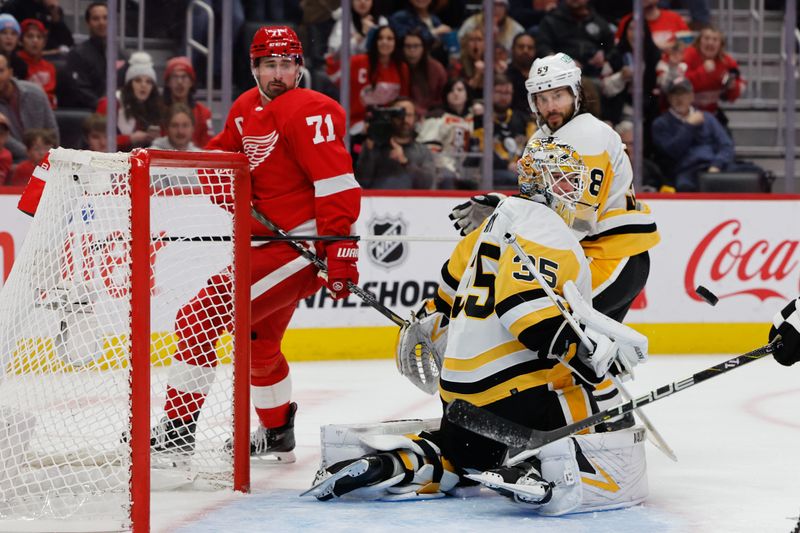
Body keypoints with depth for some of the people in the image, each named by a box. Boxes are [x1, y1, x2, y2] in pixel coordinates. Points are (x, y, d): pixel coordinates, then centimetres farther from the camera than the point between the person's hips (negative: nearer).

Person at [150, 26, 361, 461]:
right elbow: (224, 151, 26)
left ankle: (176, 432, -12)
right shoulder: (247, 108, 10)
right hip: (268, 242, 10)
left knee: (198, 320, -15)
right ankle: (276, 435, 46)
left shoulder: (307, 111, -16)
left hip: (298, 246, -10)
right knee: (258, 341, 27)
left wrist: (340, 254, -27)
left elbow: (337, 183, -23)